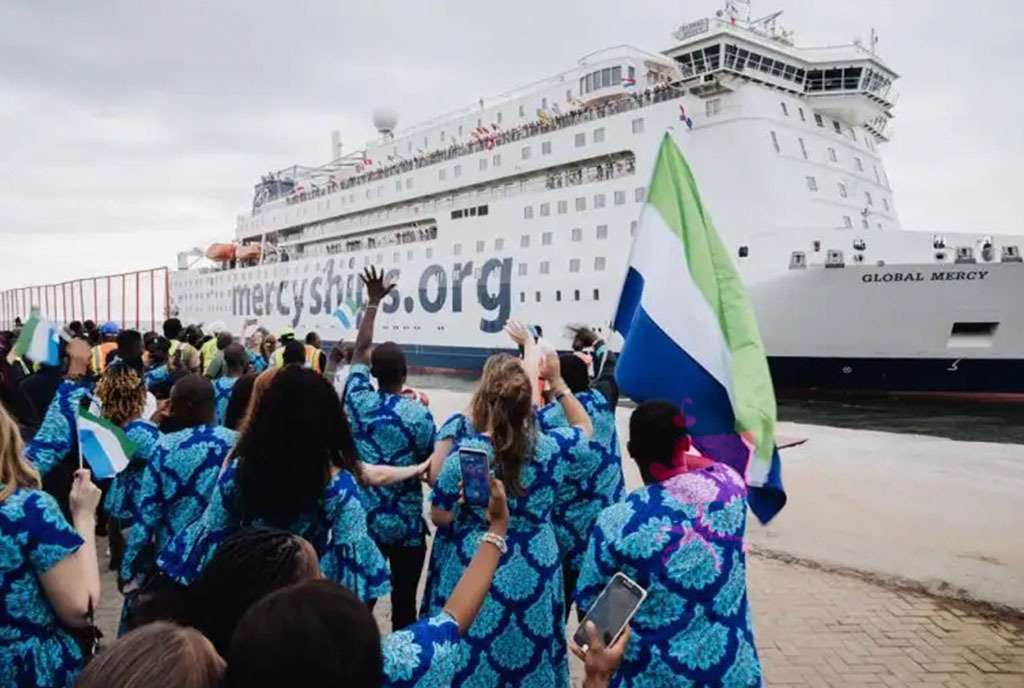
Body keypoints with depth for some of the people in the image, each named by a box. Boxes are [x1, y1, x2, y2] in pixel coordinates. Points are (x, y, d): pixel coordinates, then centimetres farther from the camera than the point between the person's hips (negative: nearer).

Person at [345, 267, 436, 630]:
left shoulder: (358, 401, -6)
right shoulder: (419, 414, -16)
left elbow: (360, 350, 7)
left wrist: (372, 302, 12)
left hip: (361, 519, 4)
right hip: (406, 525, -3)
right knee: (403, 604, 5)